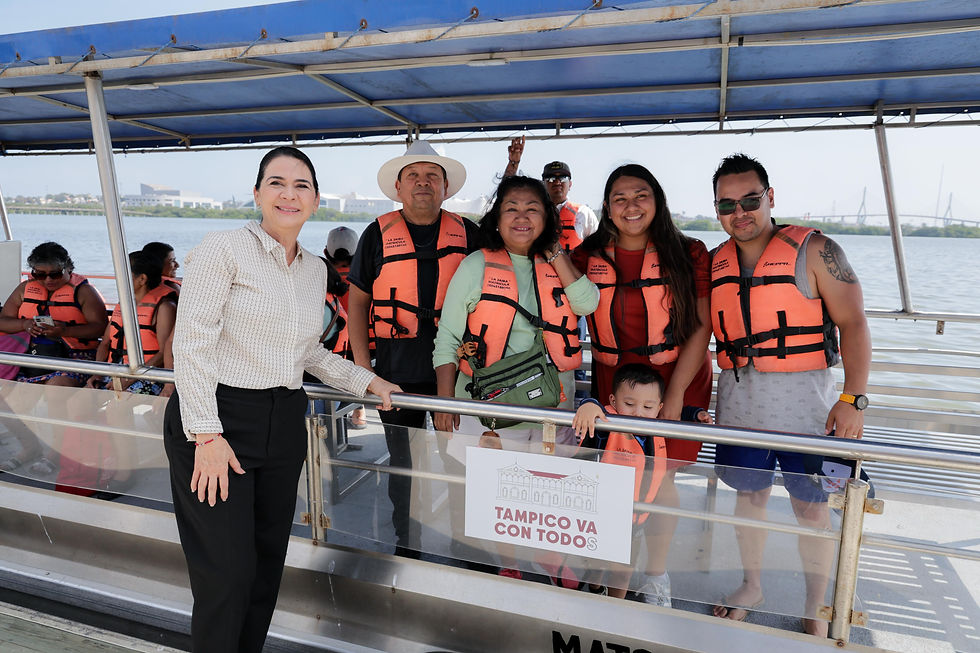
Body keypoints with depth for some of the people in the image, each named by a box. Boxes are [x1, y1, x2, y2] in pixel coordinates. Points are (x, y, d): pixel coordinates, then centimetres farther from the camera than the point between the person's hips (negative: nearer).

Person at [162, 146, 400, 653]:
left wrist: (366, 381, 13)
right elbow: (191, 344, -13)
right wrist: (207, 435, -18)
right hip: (217, 419, -6)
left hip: (283, 425, 6)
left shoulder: (315, 269, 11)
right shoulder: (223, 250, -8)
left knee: (268, 563, 14)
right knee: (227, 573, -2)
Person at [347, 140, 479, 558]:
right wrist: (361, 366, -2)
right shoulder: (379, 234, 3)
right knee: (403, 461, 12)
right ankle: (405, 543, 30)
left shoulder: (467, 234, 5)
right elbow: (358, 301, 5)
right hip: (397, 370, 0)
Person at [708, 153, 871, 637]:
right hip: (737, 403, 4)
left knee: (811, 508, 7)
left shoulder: (814, 251, -6)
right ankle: (752, 586, 36)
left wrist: (854, 398, -16)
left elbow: (853, 323, -8)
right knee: (749, 496, 16)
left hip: (803, 402, -3)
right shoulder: (715, 264, 6)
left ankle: (815, 608, 27)